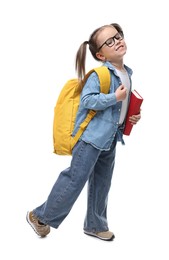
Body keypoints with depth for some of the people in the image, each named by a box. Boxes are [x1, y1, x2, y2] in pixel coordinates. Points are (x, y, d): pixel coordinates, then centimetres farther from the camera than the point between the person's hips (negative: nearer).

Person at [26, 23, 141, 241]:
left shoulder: (127, 73, 10)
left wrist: (132, 117, 6)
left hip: (110, 138, 8)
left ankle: (95, 225, 33)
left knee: (101, 183, 16)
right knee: (75, 179, -4)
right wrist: (115, 97, -24)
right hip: (91, 135, -8)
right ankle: (39, 216, 12)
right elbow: (87, 100, -24)